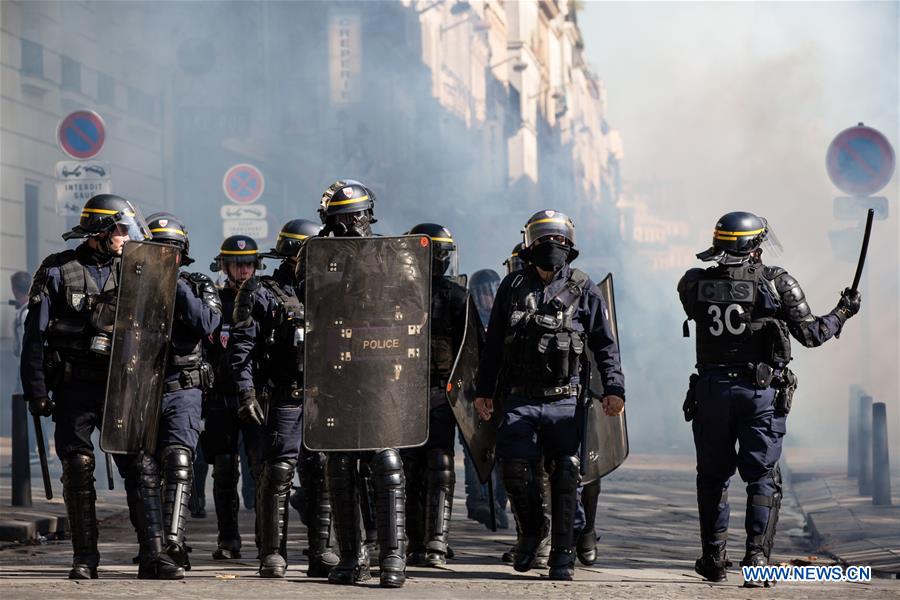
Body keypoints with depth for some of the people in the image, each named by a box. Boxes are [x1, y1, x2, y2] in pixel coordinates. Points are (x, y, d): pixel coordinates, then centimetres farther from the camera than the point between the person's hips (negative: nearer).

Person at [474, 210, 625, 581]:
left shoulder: (583, 290, 4)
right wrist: (483, 390, 13)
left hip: (565, 402, -1)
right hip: (520, 400, 1)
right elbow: (493, 344, 15)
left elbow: (604, 344, 4)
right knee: (515, 469, -8)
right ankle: (531, 532, 18)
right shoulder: (513, 287, 9)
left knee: (565, 476, -1)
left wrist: (613, 387, -6)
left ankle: (562, 554, 8)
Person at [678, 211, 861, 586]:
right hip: (761, 391, -2)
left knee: (712, 475, 15)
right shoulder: (778, 283, -7)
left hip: (711, 389, 2)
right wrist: (842, 313, 15)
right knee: (762, 477, 4)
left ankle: (714, 560, 19)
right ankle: (757, 559, -8)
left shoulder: (694, 284, -1)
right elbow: (811, 335, -3)